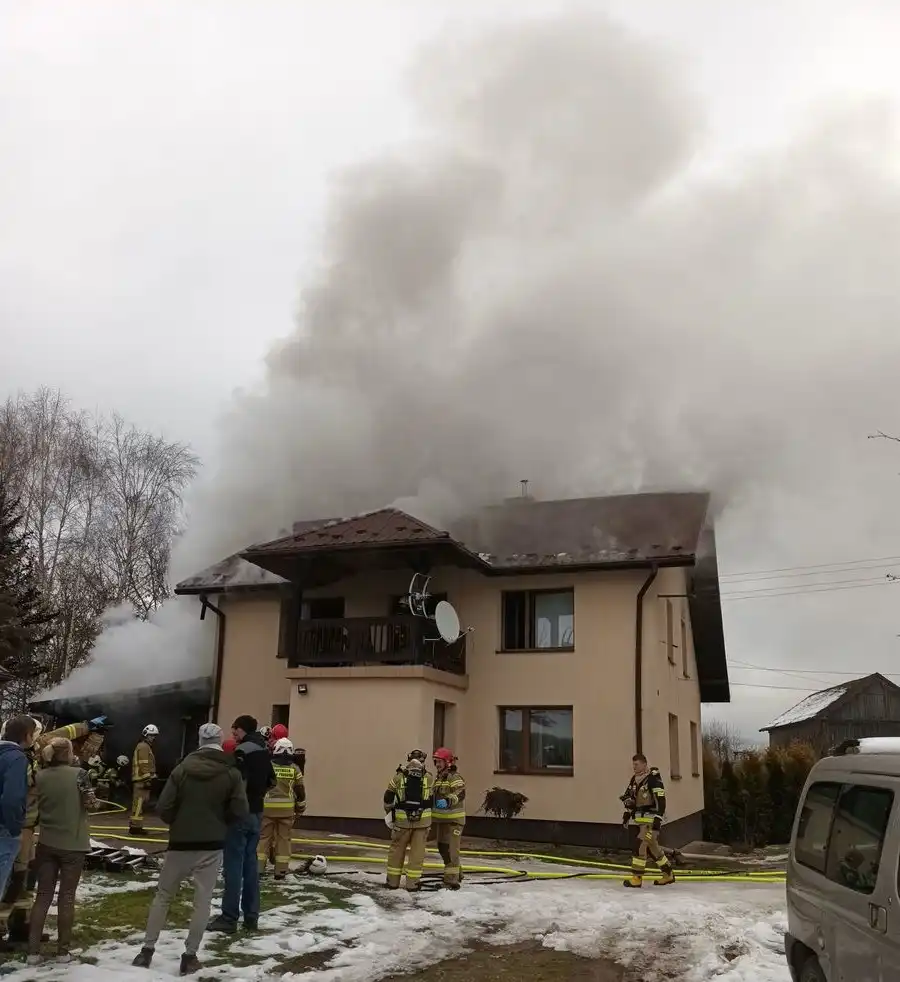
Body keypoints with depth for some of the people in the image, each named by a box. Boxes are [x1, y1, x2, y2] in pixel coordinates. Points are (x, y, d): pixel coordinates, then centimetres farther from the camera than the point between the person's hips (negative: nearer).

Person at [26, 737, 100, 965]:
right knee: (66, 897, 6)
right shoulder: (78, 774, -13)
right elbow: (90, 804, -10)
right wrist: (97, 802, 10)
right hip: (73, 844, -3)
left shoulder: (40, 776, -1)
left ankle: (33, 951, 10)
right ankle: (62, 951, 12)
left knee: (43, 895, 11)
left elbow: (38, 805, 10)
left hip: (46, 843, 3)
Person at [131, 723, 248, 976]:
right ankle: (190, 956, 10)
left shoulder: (182, 769, -5)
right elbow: (239, 812, -8)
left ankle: (147, 949, 17)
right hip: (212, 846, -1)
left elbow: (164, 808, -7)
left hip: (180, 843, 1)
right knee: (202, 900, 8)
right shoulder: (231, 773, -6)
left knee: (163, 895, 16)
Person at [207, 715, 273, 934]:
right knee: (250, 863, 12)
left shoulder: (242, 751, -15)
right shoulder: (263, 752, 12)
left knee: (234, 865, -4)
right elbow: (271, 780, 21)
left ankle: (229, 918, -1)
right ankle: (251, 916, 15)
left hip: (240, 813, -8)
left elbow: (238, 782, -22)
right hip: (256, 813, 8)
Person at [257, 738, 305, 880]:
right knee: (283, 838, 8)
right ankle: (281, 870, 9)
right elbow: (300, 791, 7)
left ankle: (258, 867, 7)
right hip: (287, 809, 1)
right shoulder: (294, 769, 3)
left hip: (267, 808, -1)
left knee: (263, 837, 9)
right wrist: (300, 808, 18)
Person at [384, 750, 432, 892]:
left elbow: (388, 797, 5)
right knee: (417, 851, 8)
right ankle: (412, 883, 10)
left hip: (402, 819, 0)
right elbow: (432, 799, 10)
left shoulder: (399, 776, -1)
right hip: (423, 819, 0)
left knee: (397, 849, 13)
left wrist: (388, 812, 19)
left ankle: (393, 881, 18)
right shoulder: (428, 778, 0)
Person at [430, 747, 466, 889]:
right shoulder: (438, 778, 16)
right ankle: (457, 873, 32)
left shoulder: (455, 777, -12)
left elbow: (459, 794, -28)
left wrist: (447, 801, -43)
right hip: (440, 818, 9)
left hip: (453, 820, -9)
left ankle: (452, 879, -9)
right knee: (442, 848, 16)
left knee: (451, 849, -12)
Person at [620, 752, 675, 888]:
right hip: (638, 817, 8)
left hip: (650, 817, -8)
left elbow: (660, 799, -20)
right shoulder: (634, 779, 11)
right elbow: (630, 797, 23)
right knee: (652, 846, 13)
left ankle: (637, 878, -12)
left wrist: (658, 818, -24)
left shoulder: (654, 779, -15)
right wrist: (628, 812, 18)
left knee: (640, 844, -15)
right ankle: (668, 874, 25)